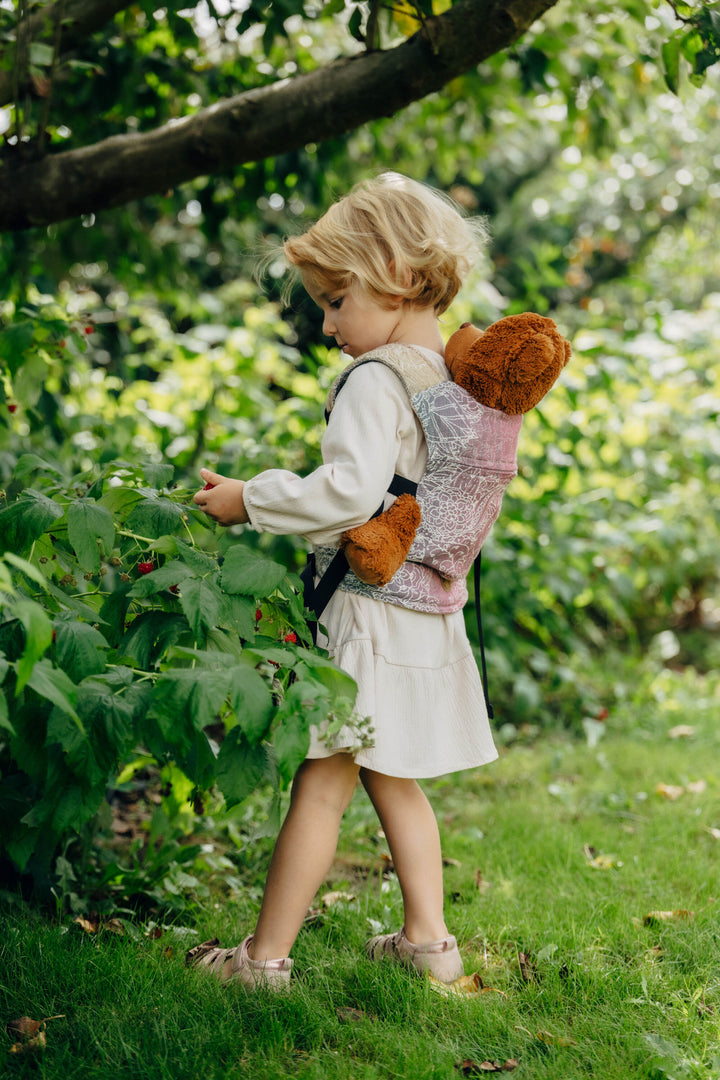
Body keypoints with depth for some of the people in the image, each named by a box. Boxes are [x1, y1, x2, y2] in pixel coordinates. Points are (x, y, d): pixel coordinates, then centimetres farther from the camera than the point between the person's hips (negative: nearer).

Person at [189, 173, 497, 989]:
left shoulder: (377, 380, -16)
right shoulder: (460, 379, 10)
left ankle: (266, 957, 5)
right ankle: (428, 938, 26)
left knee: (320, 786, -3)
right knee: (392, 781, 19)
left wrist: (250, 500, -15)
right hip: (428, 610, 9)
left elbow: (348, 492, -26)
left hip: (370, 609, -9)